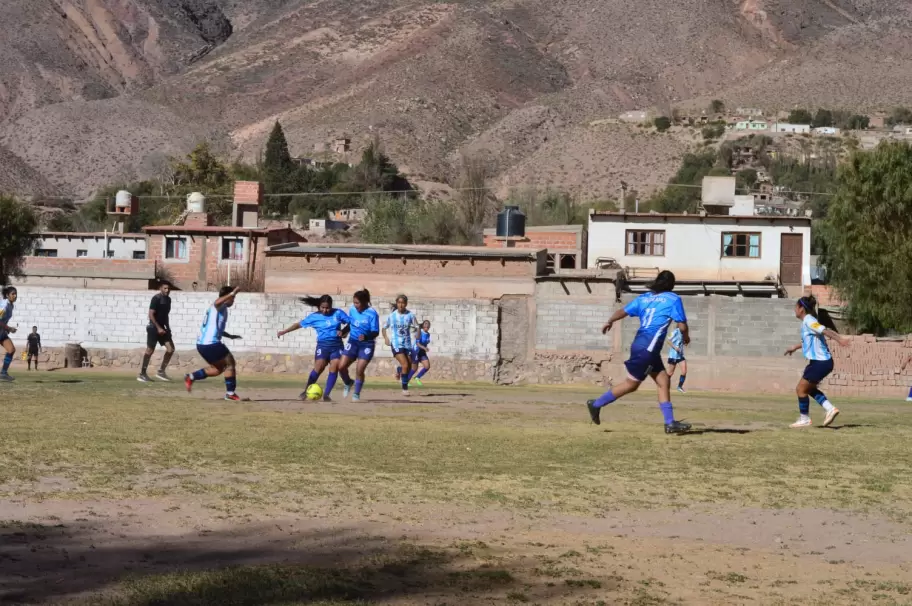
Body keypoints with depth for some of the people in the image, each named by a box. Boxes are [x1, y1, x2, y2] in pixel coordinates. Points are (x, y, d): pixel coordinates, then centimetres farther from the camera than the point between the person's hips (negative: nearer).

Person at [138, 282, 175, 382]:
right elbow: (151, 314, -19)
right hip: (153, 327, -8)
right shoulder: (156, 298, -14)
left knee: (171, 348, -1)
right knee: (150, 350, -4)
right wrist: (158, 328, -22)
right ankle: (142, 374, 5)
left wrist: (167, 327, 16)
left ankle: (161, 372, 7)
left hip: (162, 328, 8)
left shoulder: (168, 299, 12)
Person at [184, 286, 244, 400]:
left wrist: (229, 336, 33)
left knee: (218, 368, 21)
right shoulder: (221, 306, -8)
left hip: (202, 344, 10)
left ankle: (191, 377, 14)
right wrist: (232, 293, -42)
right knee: (230, 363, 2)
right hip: (210, 344, -10)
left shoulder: (217, 308, 23)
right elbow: (217, 302, -36)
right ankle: (230, 393, 3)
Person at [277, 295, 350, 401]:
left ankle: (326, 395, -4)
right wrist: (284, 331, 8)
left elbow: (351, 322, 6)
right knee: (319, 368, -16)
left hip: (336, 345, 1)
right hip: (323, 345, -1)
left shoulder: (338, 313, 2)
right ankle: (306, 390, -4)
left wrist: (343, 331, -10)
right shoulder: (315, 317, 2)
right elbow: (300, 324, 8)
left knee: (334, 369, -11)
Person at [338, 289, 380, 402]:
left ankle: (356, 394, 12)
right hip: (353, 342, 4)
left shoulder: (372, 313, -18)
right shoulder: (352, 310, -3)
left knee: (359, 370, -9)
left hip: (367, 344, -4)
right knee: (341, 366, -6)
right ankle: (348, 383, 26)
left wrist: (366, 336, -35)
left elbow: (376, 332, -17)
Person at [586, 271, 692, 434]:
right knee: (631, 384, 3)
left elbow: (623, 312, 13)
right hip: (646, 348, -8)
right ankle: (596, 404, 10)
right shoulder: (673, 299, -4)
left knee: (663, 382, 8)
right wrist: (686, 337, 15)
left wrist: (609, 322, 32)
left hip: (640, 344, 8)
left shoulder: (644, 298, 12)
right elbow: (682, 326, -7)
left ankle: (670, 423, 5)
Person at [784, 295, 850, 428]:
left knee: (801, 389, 1)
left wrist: (839, 339, -42)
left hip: (820, 362, -10)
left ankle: (804, 419, 10)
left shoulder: (808, 321, -14)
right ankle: (830, 409, 13)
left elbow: (824, 330, -29)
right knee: (809, 388, 20)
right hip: (822, 361, 10)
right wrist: (795, 347, 44)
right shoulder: (808, 321, 16)